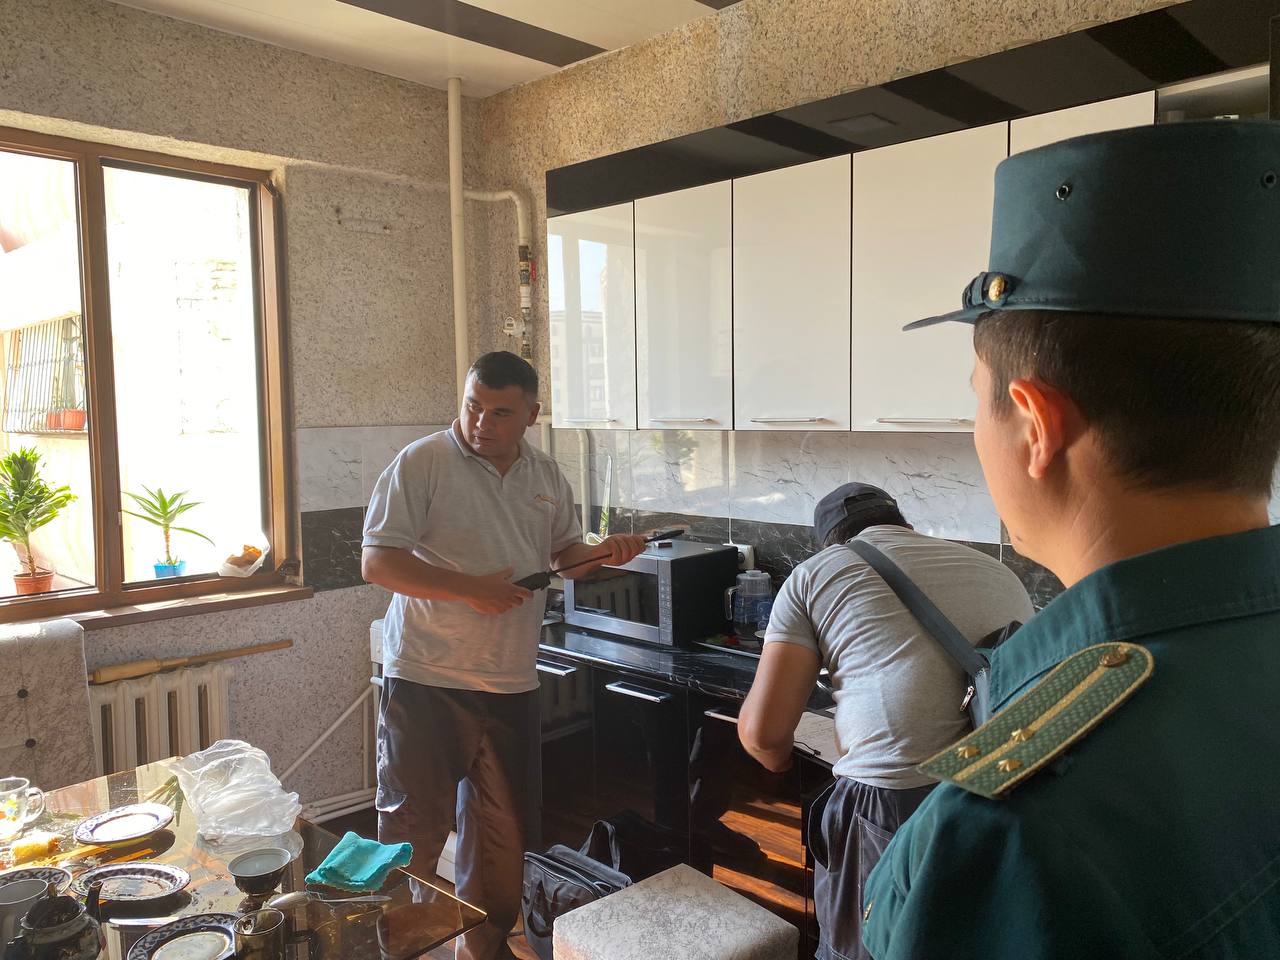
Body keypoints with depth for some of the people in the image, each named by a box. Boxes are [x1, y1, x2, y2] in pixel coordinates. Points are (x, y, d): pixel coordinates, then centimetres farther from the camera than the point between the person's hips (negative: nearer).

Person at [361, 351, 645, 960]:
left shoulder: (547, 477, 8)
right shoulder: (421, 463, -10)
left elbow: (563, 553, 18)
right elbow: (376, 562, -14)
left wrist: (603, 554, -3)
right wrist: (470, 589, -22)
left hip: (512, 683, 5)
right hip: (427, 681, -5)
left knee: (502, 830, 17)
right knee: (412, 830, 5)